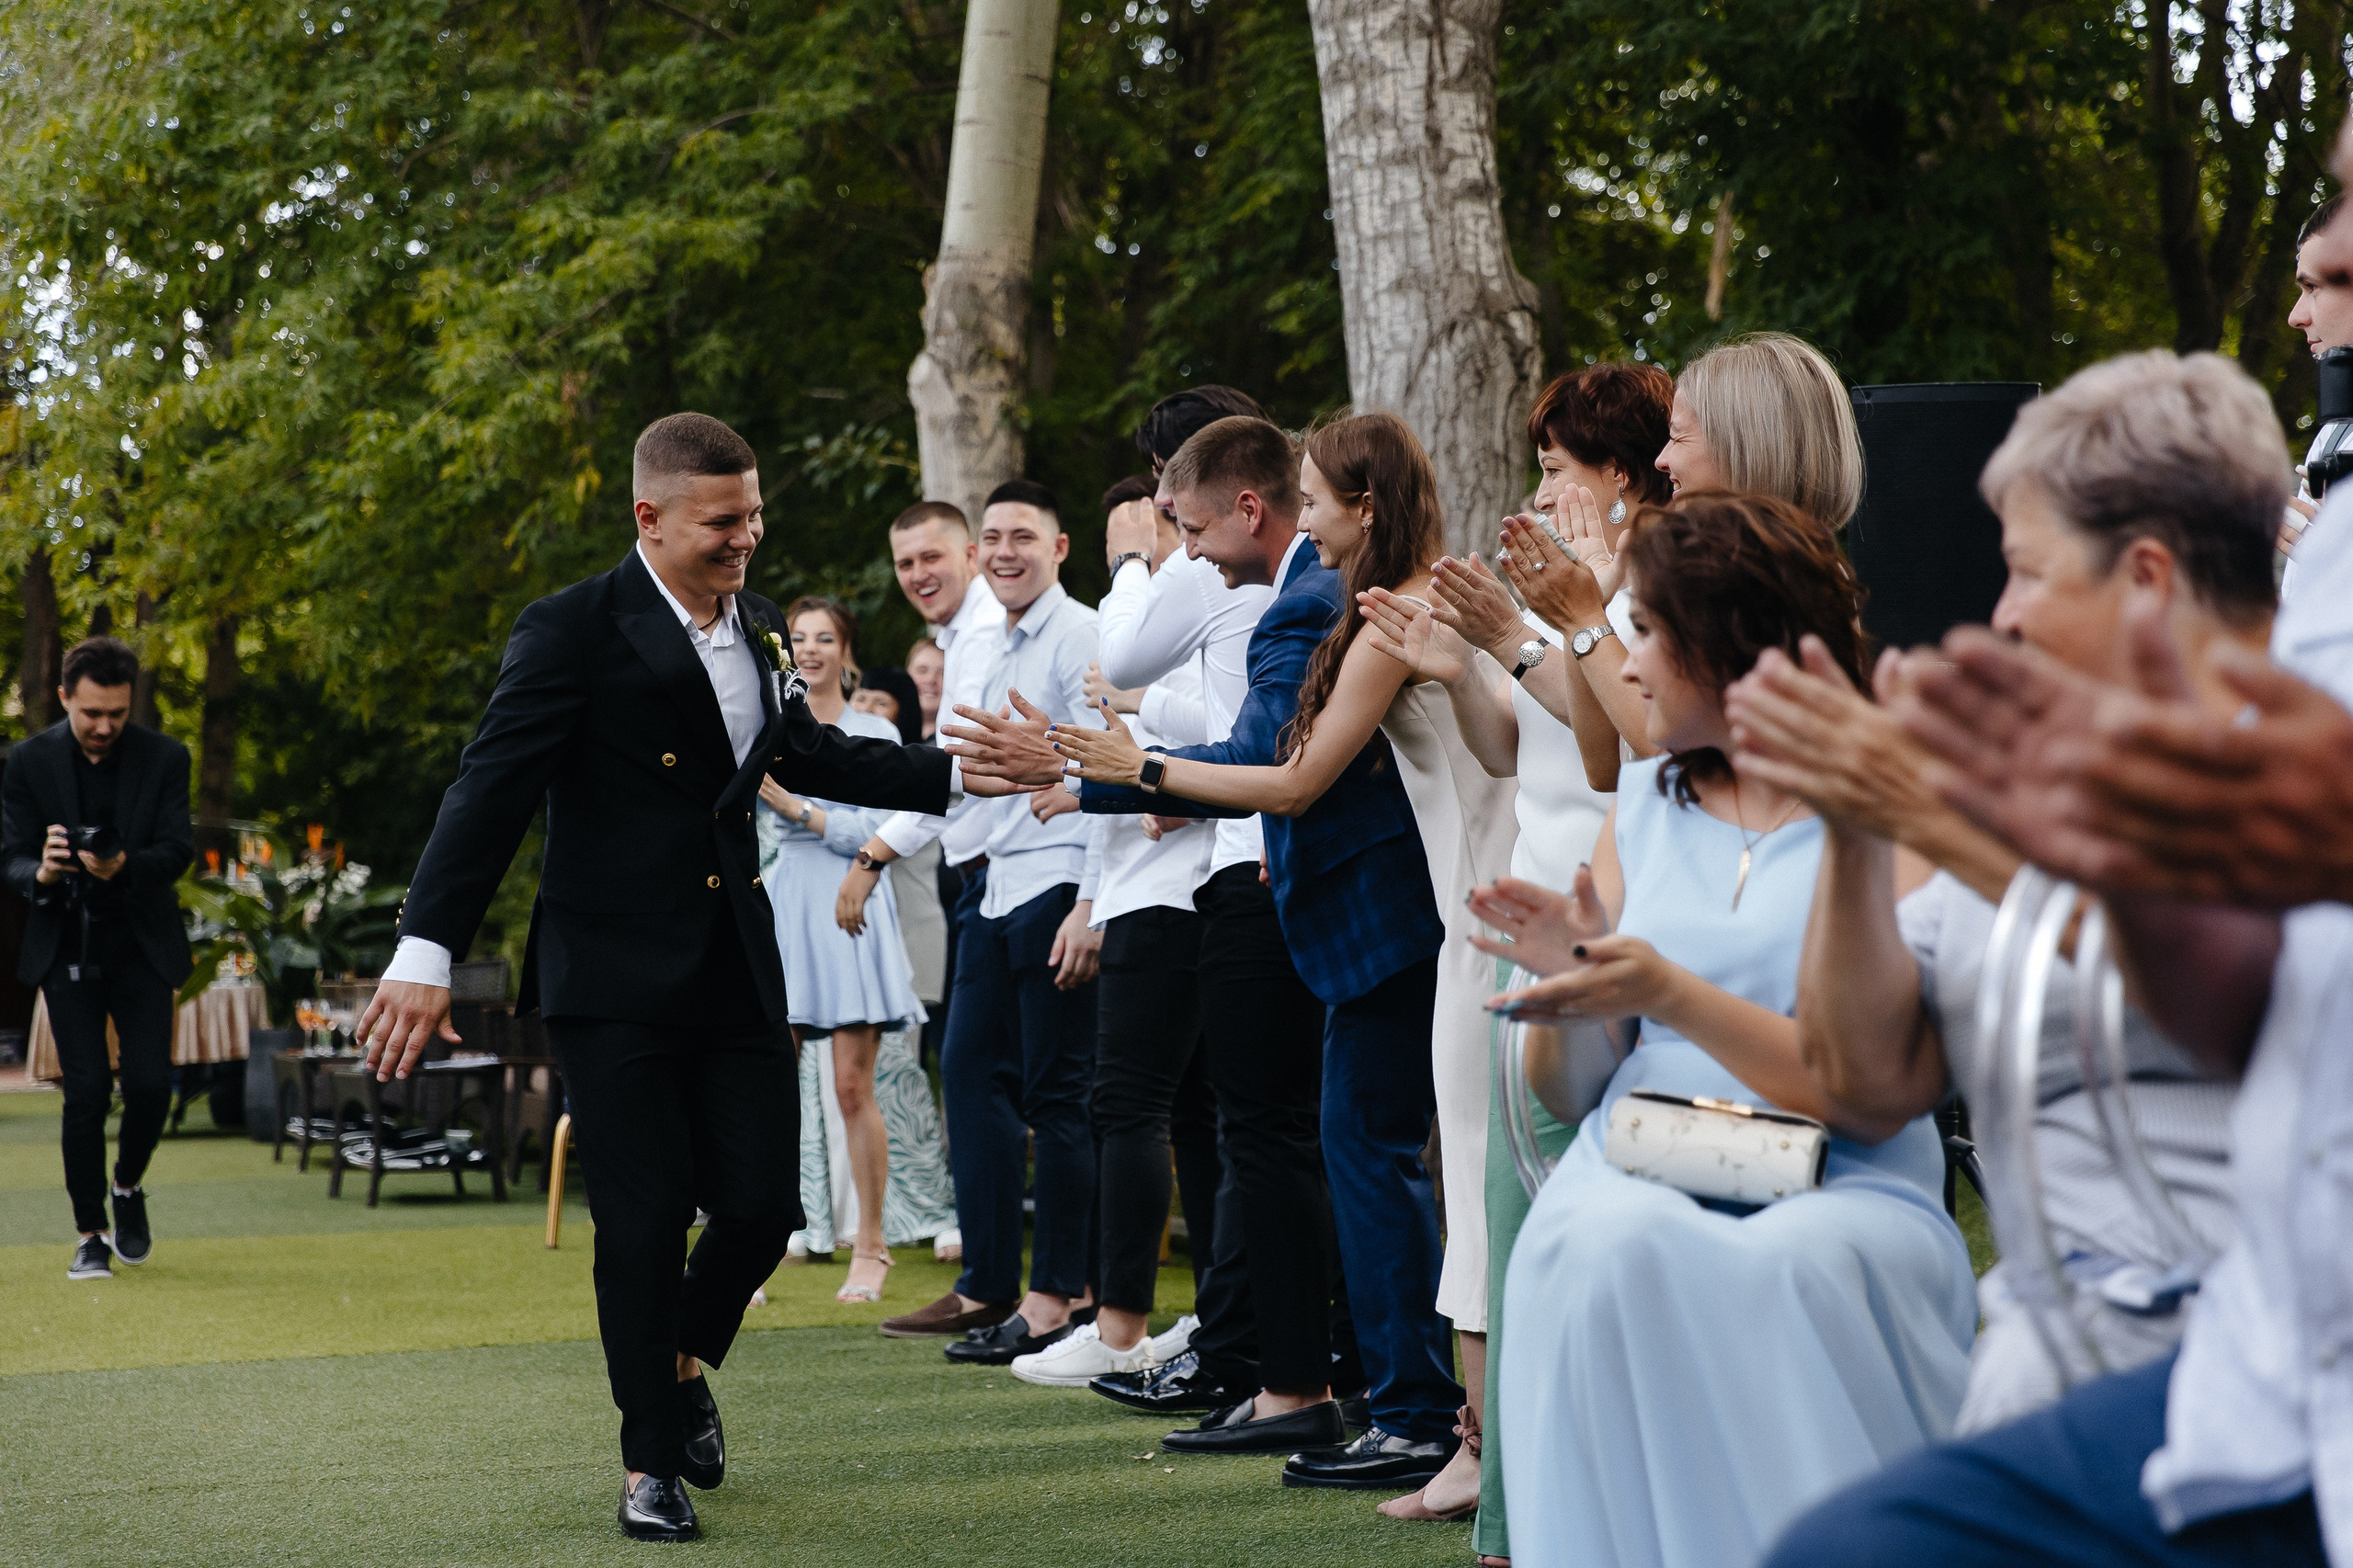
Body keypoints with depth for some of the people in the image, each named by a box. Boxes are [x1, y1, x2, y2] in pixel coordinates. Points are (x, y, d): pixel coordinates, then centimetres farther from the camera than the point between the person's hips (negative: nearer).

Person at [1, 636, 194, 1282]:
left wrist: (125, 865, -31)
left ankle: (128, 1186, 22)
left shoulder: (165, 757, -4)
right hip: (67, 949, 0)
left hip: (142, 946, 0)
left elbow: (178, 848, -9)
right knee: (87, 1089, -6)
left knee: (150, 1083, -8)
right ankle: (91, 1235, 4)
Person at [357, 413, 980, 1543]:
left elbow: (805, 756, 27)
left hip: (737, 972, 6)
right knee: (644, 1222, -3)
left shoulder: (758, 629, 10)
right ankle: (652, 1461, 13)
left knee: (762, 1206, 4)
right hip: (616, 976, -6)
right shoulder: (575, 631, -10)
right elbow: (492, 789, -15)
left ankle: (684, 1364, 34)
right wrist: (425, 953, -23)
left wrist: (961, 774, 21)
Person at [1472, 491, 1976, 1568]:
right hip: (1643, 1169, 3)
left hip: (1841, 1191, -3)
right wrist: (1570, 974, -5)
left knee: (1800, 1265, -37)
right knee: (1609, 1250, -32)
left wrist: (1671, 995, -20)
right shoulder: (1644, 802, 18)